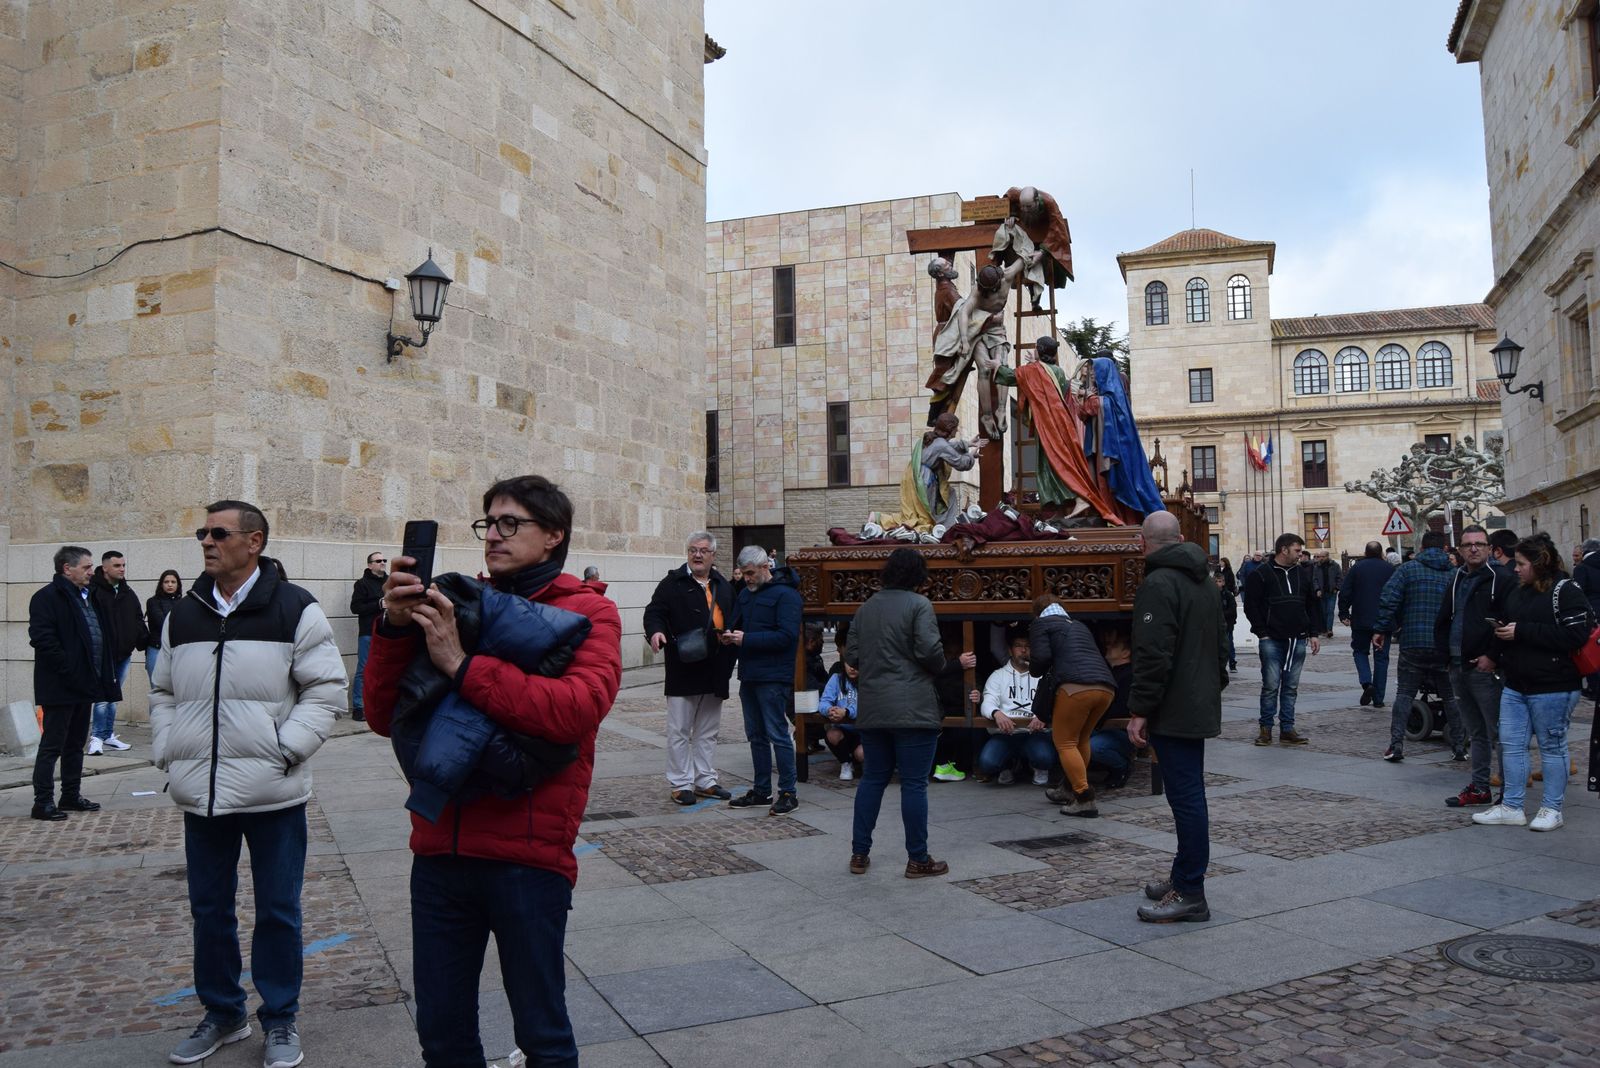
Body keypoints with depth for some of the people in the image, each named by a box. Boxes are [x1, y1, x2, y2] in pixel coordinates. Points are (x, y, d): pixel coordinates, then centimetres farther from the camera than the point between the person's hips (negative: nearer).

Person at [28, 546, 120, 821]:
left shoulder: (88, 597, 16)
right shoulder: (47, 597, -11)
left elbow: (101, 635, 23)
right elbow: (42, 638, -20)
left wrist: (105, 673, 13)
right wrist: (68, 669, -21)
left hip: (84, 683, 9)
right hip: (61, 686, -9)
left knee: (76, 743, 15)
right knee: (52, 744, -3)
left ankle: (71, 795, 24)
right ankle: (43, 801, 3)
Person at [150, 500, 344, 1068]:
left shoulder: (295, 610, -7)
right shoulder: (182, 614, 9)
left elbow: (325, 688, -7)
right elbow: (163, 692, 18)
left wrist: (285, 748, -14)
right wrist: (166, 752, 6)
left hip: (272, 794, -5)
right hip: (199, 794, 5)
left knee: (277, 911, 7)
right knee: (209, 910, 16)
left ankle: (280, 1019, 23)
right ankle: (222, 1012, 35)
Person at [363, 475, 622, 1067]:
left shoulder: (589, 612, -3)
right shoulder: (455, 605, 9)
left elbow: (579, 707, -22)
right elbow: (384, 717, 5)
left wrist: (463, 665, -21)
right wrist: (396, 626, -10)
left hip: (528, 854, -4)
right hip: (440, 848, 4)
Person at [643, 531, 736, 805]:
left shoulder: (724, 586, 13)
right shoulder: (673, 583, -3)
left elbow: (732, 622, 19)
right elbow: (654, 611, -10)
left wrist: (729, 660, 12)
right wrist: (656, 631, -32)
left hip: (714, 671, 6)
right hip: (683, 670, -5)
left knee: (708, 732, 14)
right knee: (679, 731, 2)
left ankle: (705, 780, 24)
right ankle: (680, 784, 10)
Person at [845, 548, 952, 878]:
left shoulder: (866, 608, 10)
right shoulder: (919, 605, -8)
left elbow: (851, 656, 9)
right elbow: (930, 650, -17)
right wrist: (938, 668, 3)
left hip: (871, 708, 6)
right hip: (912, 709, -6)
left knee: (872, 779, 14)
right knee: (914, 784, 1)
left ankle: (859, 854, 18)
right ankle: (918, 860, 8)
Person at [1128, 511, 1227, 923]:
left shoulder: (1159, 584, -17)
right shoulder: (1203, 583, 16)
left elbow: (1153, 656, -23)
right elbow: (1221, 648, 24)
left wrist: (1140, 710, -19)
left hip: (1173, 713, -10)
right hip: (1200, 709, 10)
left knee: (1186, 798, -6)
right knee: (1190, 794, 16)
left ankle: (1190, 894, -2)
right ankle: (1183, 877, 27)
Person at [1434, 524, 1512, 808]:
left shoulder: (1502, 579, -7)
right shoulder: (1458, 579, 17)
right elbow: (1443, 620, 23)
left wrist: (1493, 657, -17)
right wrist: (1446, 650, 10)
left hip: (1486, 668, -8)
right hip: (1459, 668, 8)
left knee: (1497, 732, -4)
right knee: (1475, 732, 15)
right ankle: (1479, 788, 22)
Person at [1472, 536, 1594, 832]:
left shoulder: (1565, 591, -10)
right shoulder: (1516, 593, 13)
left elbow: (1575, 635, -22)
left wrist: (1522, 632, -19)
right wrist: (1501, 636, 4)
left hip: (1552, 688, -7)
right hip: (1515, 685, 8)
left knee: (1552, 746, 5)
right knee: (1510, 744, 8)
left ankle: (1552, 808, 16)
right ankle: (1511, 807, 15)